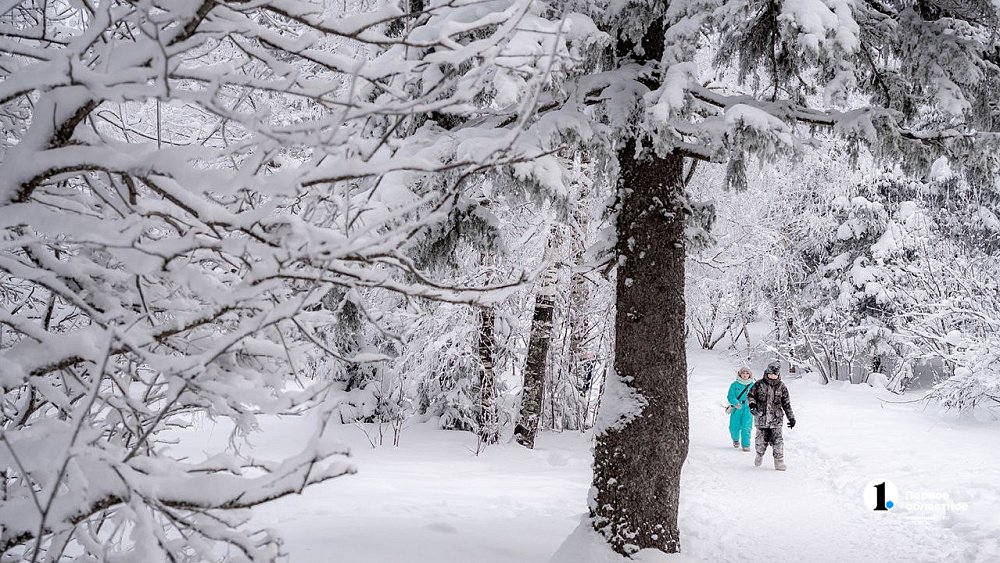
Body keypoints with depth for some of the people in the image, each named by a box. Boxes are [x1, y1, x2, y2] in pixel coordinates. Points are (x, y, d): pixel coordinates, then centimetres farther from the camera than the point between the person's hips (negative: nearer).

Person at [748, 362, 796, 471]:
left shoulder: (782, 387, 5)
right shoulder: (759, 385, 1)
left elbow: (787, 404, 11)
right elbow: (750, 395, 8)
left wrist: (791, 417, 11)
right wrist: (752, 404, -13)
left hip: (776, 419, 0)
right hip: (761, 418, 0)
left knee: (777, 440, -9)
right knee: (761, 440, 5)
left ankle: (779, 462, -2)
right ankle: (759, 455, 33)